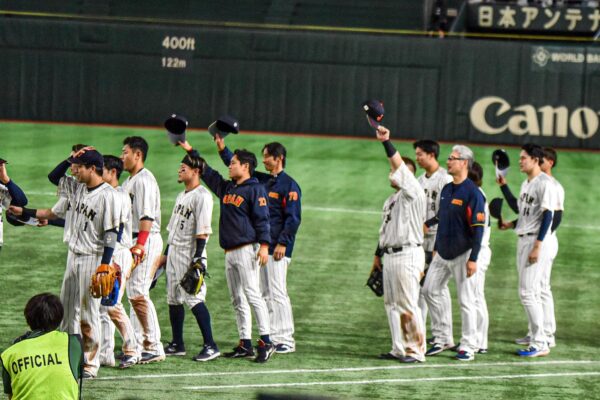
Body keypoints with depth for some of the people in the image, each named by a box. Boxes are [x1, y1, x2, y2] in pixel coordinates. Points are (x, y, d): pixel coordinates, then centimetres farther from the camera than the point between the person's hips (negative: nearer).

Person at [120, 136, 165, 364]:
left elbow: (147, 217, -22)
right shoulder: (129, 181, 19)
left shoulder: (144, 180, -13)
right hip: (131, 241, 11)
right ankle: (138, 345, 18)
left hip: (147, 240, -11)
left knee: (138, 294, -14)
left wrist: (139, 245, -28)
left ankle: (154, 348, -12)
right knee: (133, 293, 12)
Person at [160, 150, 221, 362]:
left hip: (191, 253, -10)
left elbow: (203, 231, -18)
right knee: (173, 298, 12)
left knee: (194, 298, -13)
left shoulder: (202, 196, -13)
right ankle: (177, 344, 20)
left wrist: (197, 259, -23)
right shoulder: (181, 196, 17)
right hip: (174, 252, 10)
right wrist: (166, 254, 22)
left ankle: (210, 346, -12)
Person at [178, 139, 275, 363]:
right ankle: (245, 344, 11)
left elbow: (262, 218, -12)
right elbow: (206, 172, 27)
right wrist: (189, 150, 27)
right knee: (237, 300, 8)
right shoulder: (226, 187, 18)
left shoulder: (255, 189, -5)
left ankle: (265, 342, -17)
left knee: (252, 294, -15)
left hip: (246, 250, -9)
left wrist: (264, 245, -21)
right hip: (229, 252, 9)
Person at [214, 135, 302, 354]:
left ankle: (285, 340, -9)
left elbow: (293, 218, -13)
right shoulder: (262, 180, 17)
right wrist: (222, 148, 12)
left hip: (277, 248, -9)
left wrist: (283, 243, -19)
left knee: (277, 293, -10)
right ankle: (271, 337, 13)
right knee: (265, 294, 9)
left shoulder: (289, 185, -8)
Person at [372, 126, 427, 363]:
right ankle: (399, 349, 16)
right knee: (392, 304, 11)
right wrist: (378, 254, 24)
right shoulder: (391, 200, 20)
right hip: (390, 255, 10)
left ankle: (416, 350, -5)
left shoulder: (413, 193, -9)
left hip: (407, 254, -10)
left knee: (408, 305, -9)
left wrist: (386, 141, -29)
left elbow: (400, 166, -21)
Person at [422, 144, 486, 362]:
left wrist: (473, 259, -21)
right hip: (443, 253, 8)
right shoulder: (446, 190, 11)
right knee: (430, 290, 7)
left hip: (463, 254, -8)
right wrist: (436, 248, 19)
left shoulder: (472, 193, -15)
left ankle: (468, 346, 4)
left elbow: (478, 228, -18)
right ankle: (443, 338, 16)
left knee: (465, 300, -4)